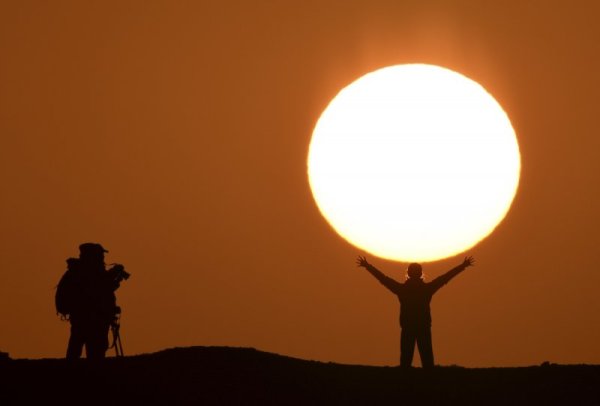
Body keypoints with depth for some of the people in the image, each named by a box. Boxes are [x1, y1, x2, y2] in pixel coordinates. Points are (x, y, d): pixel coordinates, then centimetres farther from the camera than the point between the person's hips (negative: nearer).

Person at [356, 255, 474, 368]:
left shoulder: (402, 288, -2)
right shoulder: (427, 288, -2)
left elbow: (383, 278, 5)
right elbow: (446, 277, 5)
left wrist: (367, 266, 15)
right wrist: (463, 266, 13)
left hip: (407, 329, 0)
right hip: (424, 329, 0)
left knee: (406, 359, 1)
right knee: (427, 360, 0)